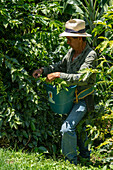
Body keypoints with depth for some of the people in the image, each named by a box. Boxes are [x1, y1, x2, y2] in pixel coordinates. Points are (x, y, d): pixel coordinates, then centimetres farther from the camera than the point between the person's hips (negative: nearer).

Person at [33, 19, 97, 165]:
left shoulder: (90, 55, -22)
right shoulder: (72, 51, 2)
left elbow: (82, 78, -32)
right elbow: (61, 65, 16)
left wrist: (59, 75, -32)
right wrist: (44, 70, 0)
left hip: (83, 99, -8)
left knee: (67, 128, -19)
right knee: (77, 125, 25)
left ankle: (71, 162, -3)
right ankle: (84, 154, 46)